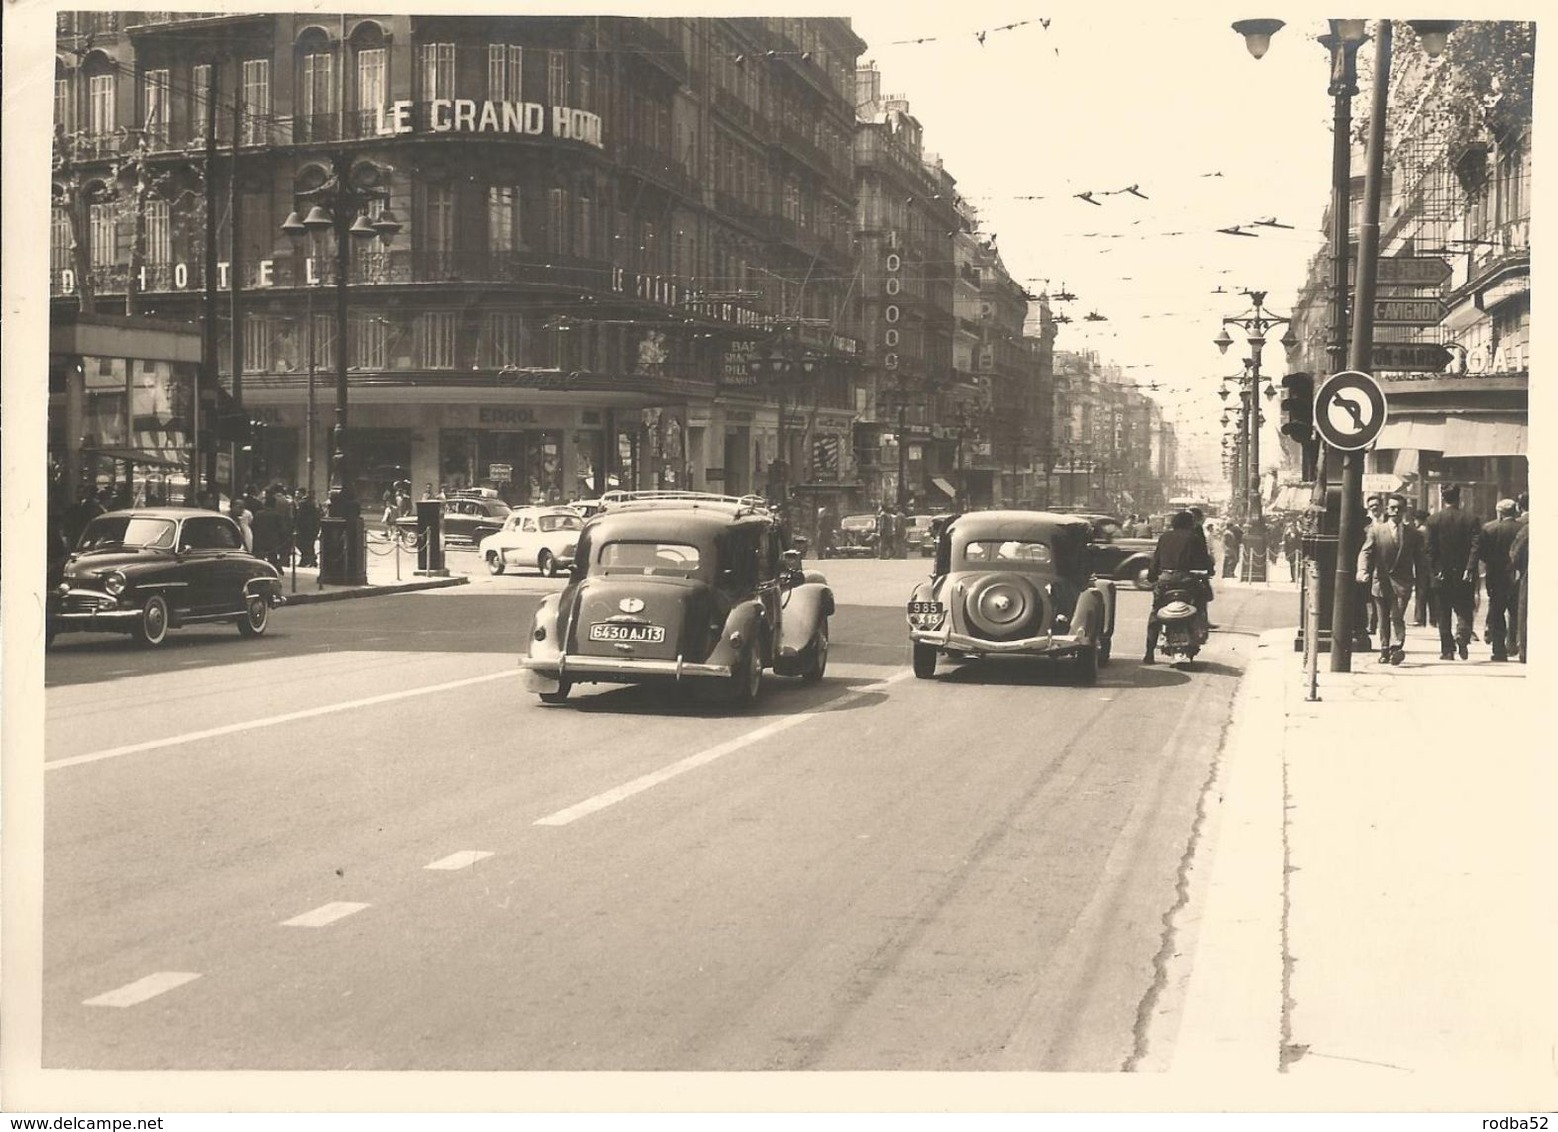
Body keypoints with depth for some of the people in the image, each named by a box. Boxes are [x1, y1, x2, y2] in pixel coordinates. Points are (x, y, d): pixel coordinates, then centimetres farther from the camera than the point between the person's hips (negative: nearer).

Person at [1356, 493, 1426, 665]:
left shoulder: (1412, 533, 6)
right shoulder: (1376, 530, 5)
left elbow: (1419, 559, 11)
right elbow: (1366, 552, -2)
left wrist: (1420, 581, 8)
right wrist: (1363, 570, -19)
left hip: (1402, 583, -1)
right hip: (1381, 581, 1)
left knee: (1397, 616, -16)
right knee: (1383, 620, 8)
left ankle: (1398, 647, -12)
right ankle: (1385, 651, 17)